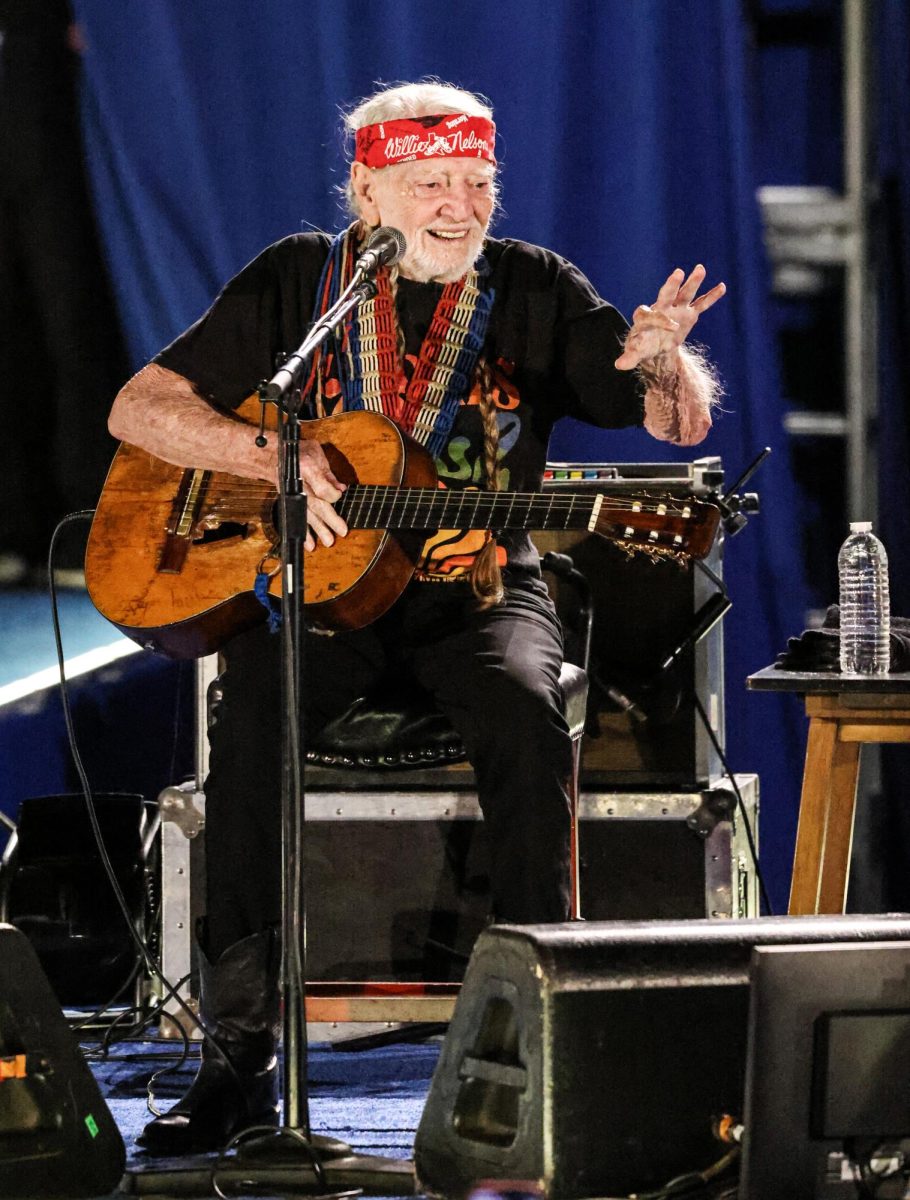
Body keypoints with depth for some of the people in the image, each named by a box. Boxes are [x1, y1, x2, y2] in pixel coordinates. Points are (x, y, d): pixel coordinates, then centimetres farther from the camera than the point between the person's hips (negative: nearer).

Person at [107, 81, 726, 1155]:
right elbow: (138, 408, 1)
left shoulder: (532, 289, 4)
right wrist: (273, 457, -15)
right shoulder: (297, 281, 4)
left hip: (479, 590, 0)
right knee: (253, 714, -31)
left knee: (526, 714, -33)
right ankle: (239, 1054, -26)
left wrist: (663, 358, -26)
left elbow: (683, 424, -1)